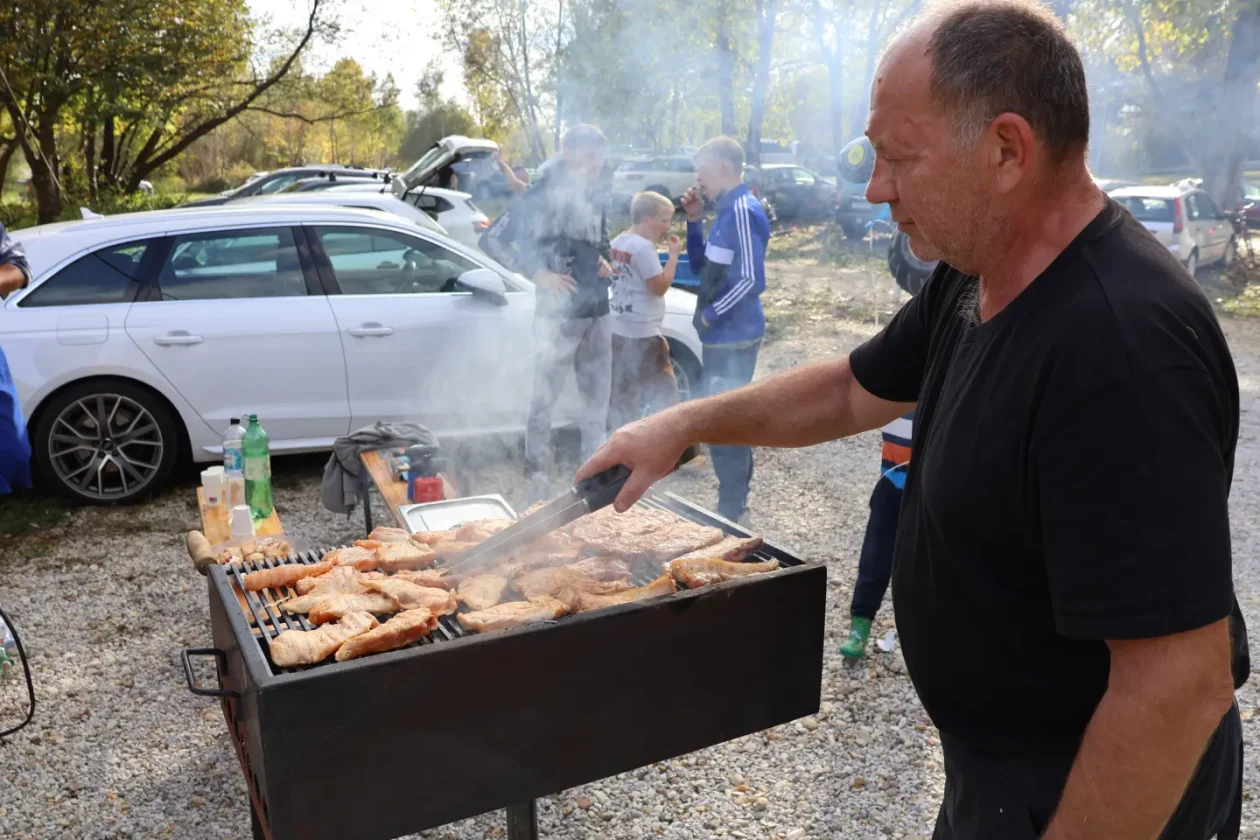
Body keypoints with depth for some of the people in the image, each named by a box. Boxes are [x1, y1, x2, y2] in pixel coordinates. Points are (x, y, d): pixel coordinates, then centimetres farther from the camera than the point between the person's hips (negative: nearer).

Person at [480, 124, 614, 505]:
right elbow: (492, 240, -13)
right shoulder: (541, 196, -9)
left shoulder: (594, 199, 12)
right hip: (558, 314, -7)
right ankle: (539, 482, 6)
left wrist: (605, 262, 5)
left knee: (597, 399, 13)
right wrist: (538, 273, -20)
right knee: (544, 400, -3)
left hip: (597, 313, 7)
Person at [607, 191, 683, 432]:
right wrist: (674, 255, -9)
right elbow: (659, 287, -15)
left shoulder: (617, 243, 11)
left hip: (618, 330, 9)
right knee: (664, 392, -1)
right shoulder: (643, 246, -16)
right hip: (641, 334, -9)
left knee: (622, 395, 11)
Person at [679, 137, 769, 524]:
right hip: (726, 334, 10)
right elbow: (701, 265, 17)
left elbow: (752, 280, -25)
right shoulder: (729, 209, 12)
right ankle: (735, 502, 30)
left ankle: (731, 510, 8)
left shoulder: (742, 210, -18)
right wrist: (694, 220, 5)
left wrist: (708, 316, -17)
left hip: (731, 336, -10)